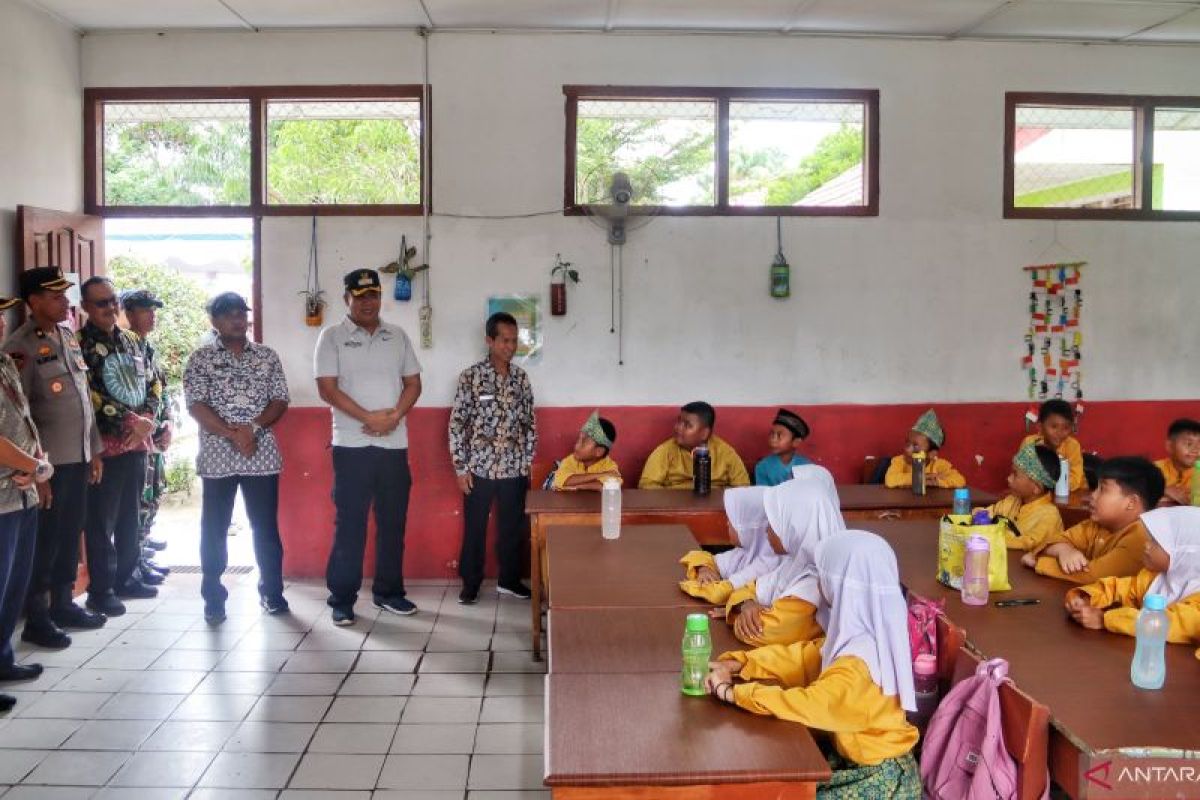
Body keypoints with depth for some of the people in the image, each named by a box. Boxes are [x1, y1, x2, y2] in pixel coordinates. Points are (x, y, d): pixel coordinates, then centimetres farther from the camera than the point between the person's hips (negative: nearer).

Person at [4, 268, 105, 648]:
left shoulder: (69, 336, 11)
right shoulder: (21, 346, -11)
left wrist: (94, 449, 15)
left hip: (78, 457, 7)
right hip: (49, 462, -7)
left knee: (70, 535, 15)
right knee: (44, 541, 2)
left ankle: (63, 603, 28)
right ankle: (36, 618, 14)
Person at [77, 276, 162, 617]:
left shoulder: (132, 340, 13)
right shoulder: (80, 344, -8)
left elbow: (152, 383, 13)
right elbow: (90, 395, -15)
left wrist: (148, 420, -4)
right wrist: (131, 421, -15)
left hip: (138, 442, 6)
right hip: (105, 444, -6)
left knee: (130, 516, 15)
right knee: (102, 521, 0)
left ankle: (126, 578, 27)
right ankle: (100, 590, 8)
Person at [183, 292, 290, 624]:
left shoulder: (267, 356, 9)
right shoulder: (200, 359, 2)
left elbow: (280, 401, 4)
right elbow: (196, 406, -7)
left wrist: (253, 427, -12)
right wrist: (233, 433, -16)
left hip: (262, 455, 2)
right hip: (217, 456, -1)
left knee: (266, 527, 7)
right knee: (214, 530, 4)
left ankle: (272, 591, 20)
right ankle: (213, 598, 14)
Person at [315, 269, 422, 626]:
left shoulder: (398, 335, 10)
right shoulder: (332, 337, -1)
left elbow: (413, 383, 9)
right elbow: (327, 388, -8)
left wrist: (394, 416, -8)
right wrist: (368, 418, -15)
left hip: (394, 444, 4)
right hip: (352, 445, -4)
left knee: (393, 521, 9)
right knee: (349, 523, 0)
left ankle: (388, 592, 21)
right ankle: (341, 599, 8)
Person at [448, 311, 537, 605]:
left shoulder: (521, 377, 4)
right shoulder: (471, 376, -7)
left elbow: (529, 422, 10)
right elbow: (457, 423, -7)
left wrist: (528, 462, 7)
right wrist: (461, 468, -9)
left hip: (514, 469, 3)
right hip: (479, 468, -3)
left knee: (513, 527, 12)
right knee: (474, 528, 7)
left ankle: (509, 580, 27)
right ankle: (470, 582, 21)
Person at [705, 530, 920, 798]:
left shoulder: (859, 662, -29)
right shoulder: (857, 635, -1)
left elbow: (805, 704, -36)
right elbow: (802, 655, 6)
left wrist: (732, 692, -25)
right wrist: (736, 664, -5)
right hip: (860, 759, 8)